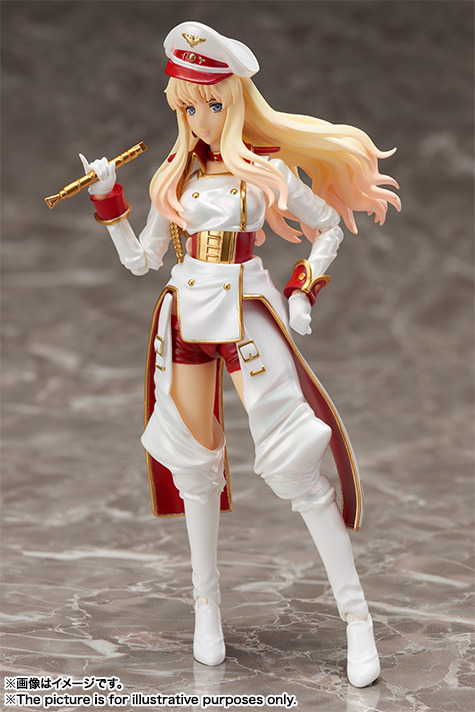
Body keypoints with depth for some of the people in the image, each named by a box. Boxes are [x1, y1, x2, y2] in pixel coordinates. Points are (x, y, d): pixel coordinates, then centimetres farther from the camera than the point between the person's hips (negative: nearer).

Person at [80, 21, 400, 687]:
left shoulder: (267, 169, 0)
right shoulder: (175, 177, 11)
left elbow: (329, 225, 10)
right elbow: (142, 259, 14)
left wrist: (304, 295, 0)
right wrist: (108, 201, 5)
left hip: (250, 315, -4)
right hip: (185, 317, 4)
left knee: (294, 464, -9)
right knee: (193, 461, 8)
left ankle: (355, 613, -2)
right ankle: (207, 604, 22)